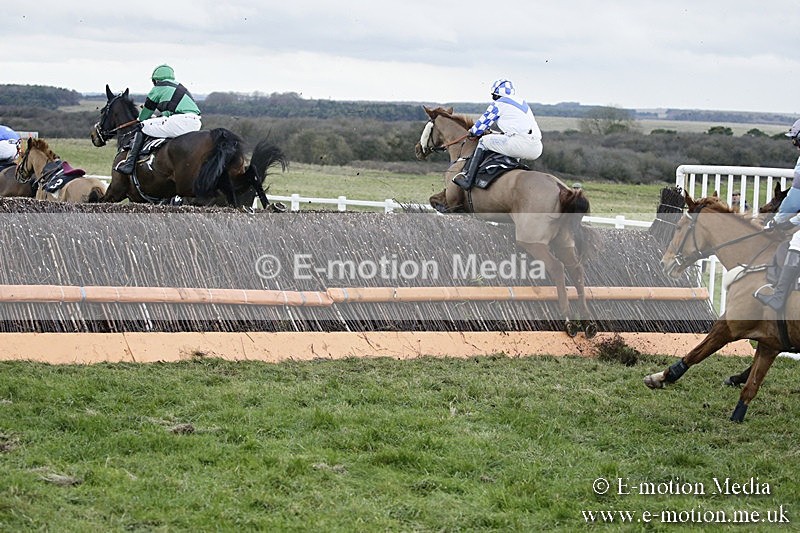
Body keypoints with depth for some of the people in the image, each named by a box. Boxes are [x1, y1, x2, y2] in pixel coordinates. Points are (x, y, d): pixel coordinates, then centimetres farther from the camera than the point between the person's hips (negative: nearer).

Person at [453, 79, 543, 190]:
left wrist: (473, 132, 34)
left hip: (521, 145, -8)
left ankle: (468, 179, 0)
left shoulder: (499, 104, 7)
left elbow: (484, 122, 14)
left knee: (484, 141, 6)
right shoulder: (523, 104, 29)